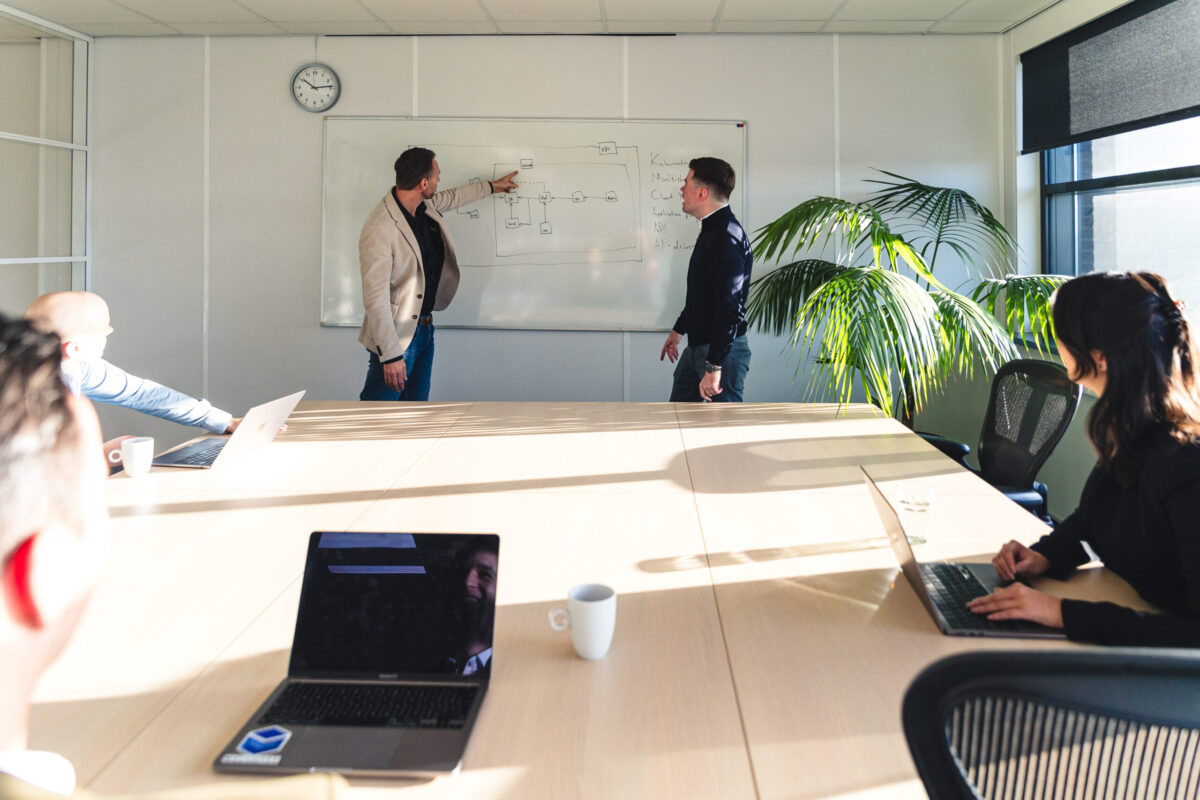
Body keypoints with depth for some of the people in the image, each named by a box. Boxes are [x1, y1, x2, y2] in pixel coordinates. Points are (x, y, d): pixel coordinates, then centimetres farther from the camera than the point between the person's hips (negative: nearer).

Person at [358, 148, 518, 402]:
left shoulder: (426, 206, 2)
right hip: (396, 334, -9)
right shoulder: (379, 230, -25)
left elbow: (454, 197, 28)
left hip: (424, 330, 9)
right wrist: (391, 355, -26)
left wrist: (492, 186, 41)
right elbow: (375, 297, -26)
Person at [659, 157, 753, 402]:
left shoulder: (727, 238, -22)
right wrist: (679, 329, 30)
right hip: (697, 346, 10)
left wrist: (714, 366, -28)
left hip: (722, 351, -10)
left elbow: (731, 307, -27)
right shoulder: (712, 230, 12)